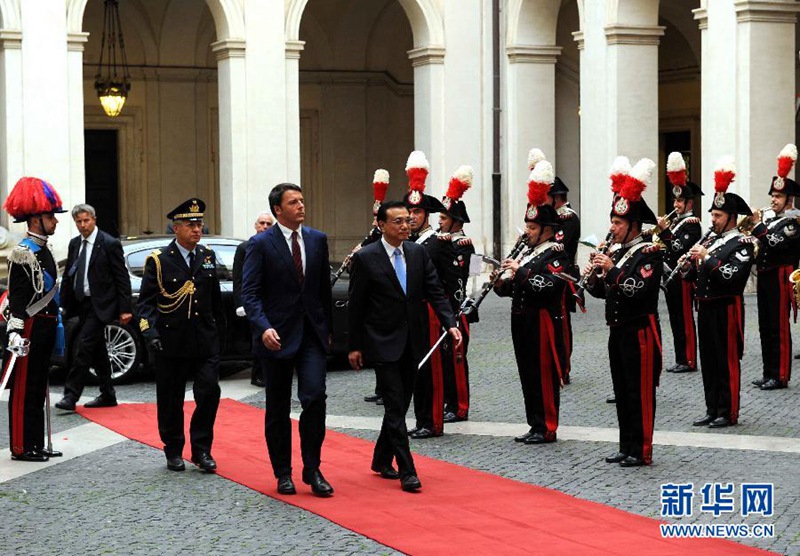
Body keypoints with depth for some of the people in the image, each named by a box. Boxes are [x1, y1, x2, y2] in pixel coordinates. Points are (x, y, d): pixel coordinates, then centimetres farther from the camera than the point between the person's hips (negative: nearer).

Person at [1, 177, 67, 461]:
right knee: (24, 390, -3)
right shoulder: (23, 253, -15)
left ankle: (36, 444, 20)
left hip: (44, 328, 10)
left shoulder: (44, 251, 15)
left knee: (39, 388, 13)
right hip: (29, 328, -10)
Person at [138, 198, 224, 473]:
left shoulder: (208, 256, 8)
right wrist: (150, 332, -19)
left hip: (205, 340, 3)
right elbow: (146, 301, -7)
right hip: (171, 342, -3)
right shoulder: (159, 260, -4)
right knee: (171, 400, 5)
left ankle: (201, 450, 5)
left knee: (209, 392, -7)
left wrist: (219, 326, 19)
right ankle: (174, 452, 20)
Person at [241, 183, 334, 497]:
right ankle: (283, 474, 18)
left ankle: (312, 470, -2)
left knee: (315, 397, -12)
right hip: (277, 335, -2)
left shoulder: (317, 240, 7)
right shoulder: (261, 244, -6)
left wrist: (328, 328, 15)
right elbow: (249, 293, -11)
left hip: (312, 333, 3)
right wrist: (263, 327, -25)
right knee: (278, 408, 6)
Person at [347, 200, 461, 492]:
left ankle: (381, 460, 29)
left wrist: (450, 324, -13)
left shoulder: (418, 253, 4)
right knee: (395, 408, -8)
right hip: (383, 344, -5)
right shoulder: (365, 258, -8)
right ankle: (406, 471, -7)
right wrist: (354, 346, -4)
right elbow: (356, 306, -5)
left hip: (412, 344, 5)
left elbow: (435, 292, 2)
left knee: (400, 405, 13)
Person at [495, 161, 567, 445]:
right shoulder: (527, 252, 17)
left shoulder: (556, 254, -9)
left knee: (545, 376, -3)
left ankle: (547, 429, 2)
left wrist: (520, 271, -23)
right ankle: (535, 425, 19)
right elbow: (514, 289, 20)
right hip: (523, 323, 9)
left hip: (543, 323, -9)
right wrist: (502, 283, -1)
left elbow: (548, 285, -25)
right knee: (528, 375, 11)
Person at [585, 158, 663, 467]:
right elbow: (605, 292, 17)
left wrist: (611, 270, -23)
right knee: (622, 391, 12)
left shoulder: (649, 253, -11)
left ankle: (641, 451, 1)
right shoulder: (617, 252, 14)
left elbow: (638, 290, -23)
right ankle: (626, 447, 19)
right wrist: (593, 278, -2)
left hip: (640, 332, -8)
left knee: (640, 392, -4)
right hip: (617, 330, 8)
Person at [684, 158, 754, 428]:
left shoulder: (742, 244, -8)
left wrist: (707, 257, -21)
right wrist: (692, 262, -6)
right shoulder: (710, 240, 14)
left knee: (727, 361, -2)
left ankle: (729, 413, 4)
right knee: (708, 361, 11)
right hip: (706, 307, 7)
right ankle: (712, 409, 18)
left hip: (726, 309, -7)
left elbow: (730, 276, -21)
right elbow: (694, 274, 15)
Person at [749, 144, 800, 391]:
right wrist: (748, 231, -3)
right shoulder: (769, 221, 16)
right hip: (764, 278, 8)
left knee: (779, 329, -4)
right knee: (766, 328, 11)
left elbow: (773, 244, -23)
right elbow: (758, 249, 13)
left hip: (780, 280, -8)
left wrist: (758, 225, -15)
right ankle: (768, 373, 18)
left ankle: (780, 376, 0)